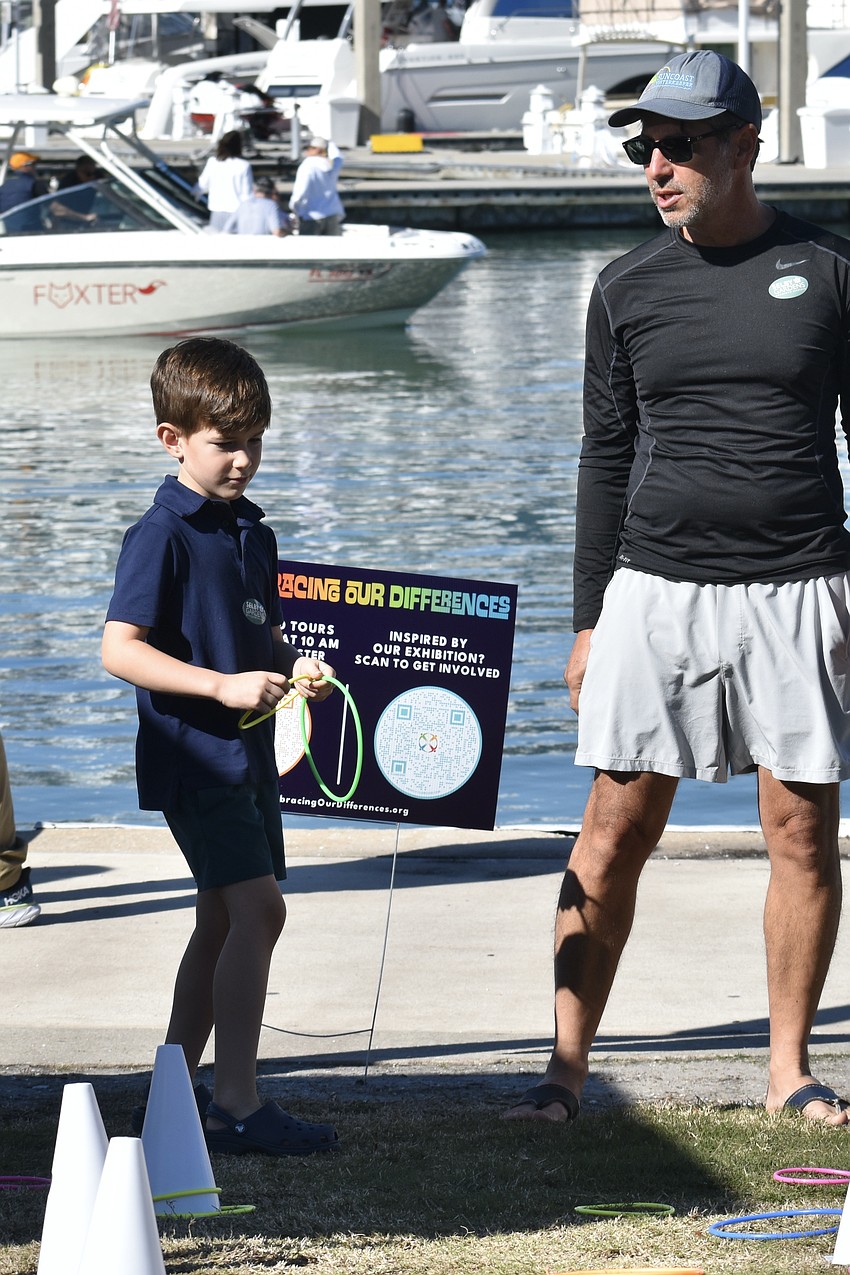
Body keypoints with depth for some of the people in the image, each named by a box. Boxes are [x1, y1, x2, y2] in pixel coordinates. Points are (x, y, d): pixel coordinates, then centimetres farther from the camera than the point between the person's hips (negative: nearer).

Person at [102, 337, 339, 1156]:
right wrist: (223, 685, -26)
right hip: (192, 756, -9)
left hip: (248, 752, 9)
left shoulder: (252, 534, 13)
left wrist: (294, 668, 3)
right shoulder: (162, 536, -13)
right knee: (257, 909, -17)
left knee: (223, 921, 14)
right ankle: (237, 1105, -16)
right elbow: (119, 650, -19)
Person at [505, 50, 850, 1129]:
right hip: (656, 586, 1)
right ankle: (565, 1071, 7)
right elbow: (605, 459, 12)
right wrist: (589, 621, 9)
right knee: (616, 829, 0)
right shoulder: (629, 289, 7)